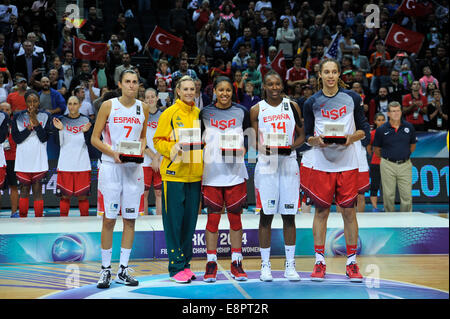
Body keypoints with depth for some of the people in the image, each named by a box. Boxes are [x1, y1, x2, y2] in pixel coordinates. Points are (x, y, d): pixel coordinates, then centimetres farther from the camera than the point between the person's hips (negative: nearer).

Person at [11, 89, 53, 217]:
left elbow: (44, 137, -5)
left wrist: (36, 121, -13)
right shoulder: (18, 117, 3)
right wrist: (29, 127, -14)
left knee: (37, 190, 1)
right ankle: (23, 220, 14)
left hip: (39, 159, -1)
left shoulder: (45, 116, 2)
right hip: (23, 160, 1)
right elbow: (16, 138, -3)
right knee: (24, 190, 7)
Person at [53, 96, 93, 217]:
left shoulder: (85, 120, 5)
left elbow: (89, 142, 1)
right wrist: (60, 129, -12)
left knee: (83, 195, 1)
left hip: (82, 164, 0)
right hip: (65, 164, 0)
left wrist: (86, 132, -16)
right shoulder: (62, 120, 6)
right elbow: (58, 143, 2)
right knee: (65, 195, 1)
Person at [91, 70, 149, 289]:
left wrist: (140, 151, 0)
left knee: (130, 220, 4)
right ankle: (105, 269, 9)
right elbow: (95, 139, 0)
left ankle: (123, 270, 13)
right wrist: (113, 153, -15)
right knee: (109, 219, -2)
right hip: (111, 166, -3)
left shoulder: (143, 108, 8)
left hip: (134, 168, 3)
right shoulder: (108, 106, -1)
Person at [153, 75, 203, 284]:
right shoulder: (169, 114, -1)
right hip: (174, 174, -5)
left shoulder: (200, 115, 13)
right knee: (174, 221, -3)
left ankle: (185, 263, 18)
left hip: (195, 175, 5)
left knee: (190, 221, 9)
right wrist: (173, 148, -21)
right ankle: (176, 267, 2)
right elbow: (158, 141, -4)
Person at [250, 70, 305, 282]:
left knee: (289, 215, 3)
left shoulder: (292, 106, 8)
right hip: (266, 165, -1)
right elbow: (253, 141, 4)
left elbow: (302, 134, 10)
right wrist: (264, 149, -17)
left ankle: (290, 264, 10)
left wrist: (291, 146, -10)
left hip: (289, 164, 1)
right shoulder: (257, 110, 5)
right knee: (266, 215, 0)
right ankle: (265, 264, 8)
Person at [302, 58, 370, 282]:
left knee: (349, 212, 2)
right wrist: (316, 140, -14)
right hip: (322, 164, 0)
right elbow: (307, 136, 7)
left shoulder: (352, 98, 4)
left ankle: (352, 263, 10)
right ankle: (319, 262, 10)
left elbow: (364, 129, 7)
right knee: (321, 211, 2)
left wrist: (352, 137, -13)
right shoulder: (312, 103, 3)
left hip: (347, 164, 0)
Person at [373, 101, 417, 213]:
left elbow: (413, 145, 17)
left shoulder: (409, 127, 2)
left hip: (405, 165, 1)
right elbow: (376, 149, 8)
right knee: (388, 195, 5)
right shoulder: (381, 129, -4)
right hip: (388, 165, -1)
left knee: (407, 195, 1)